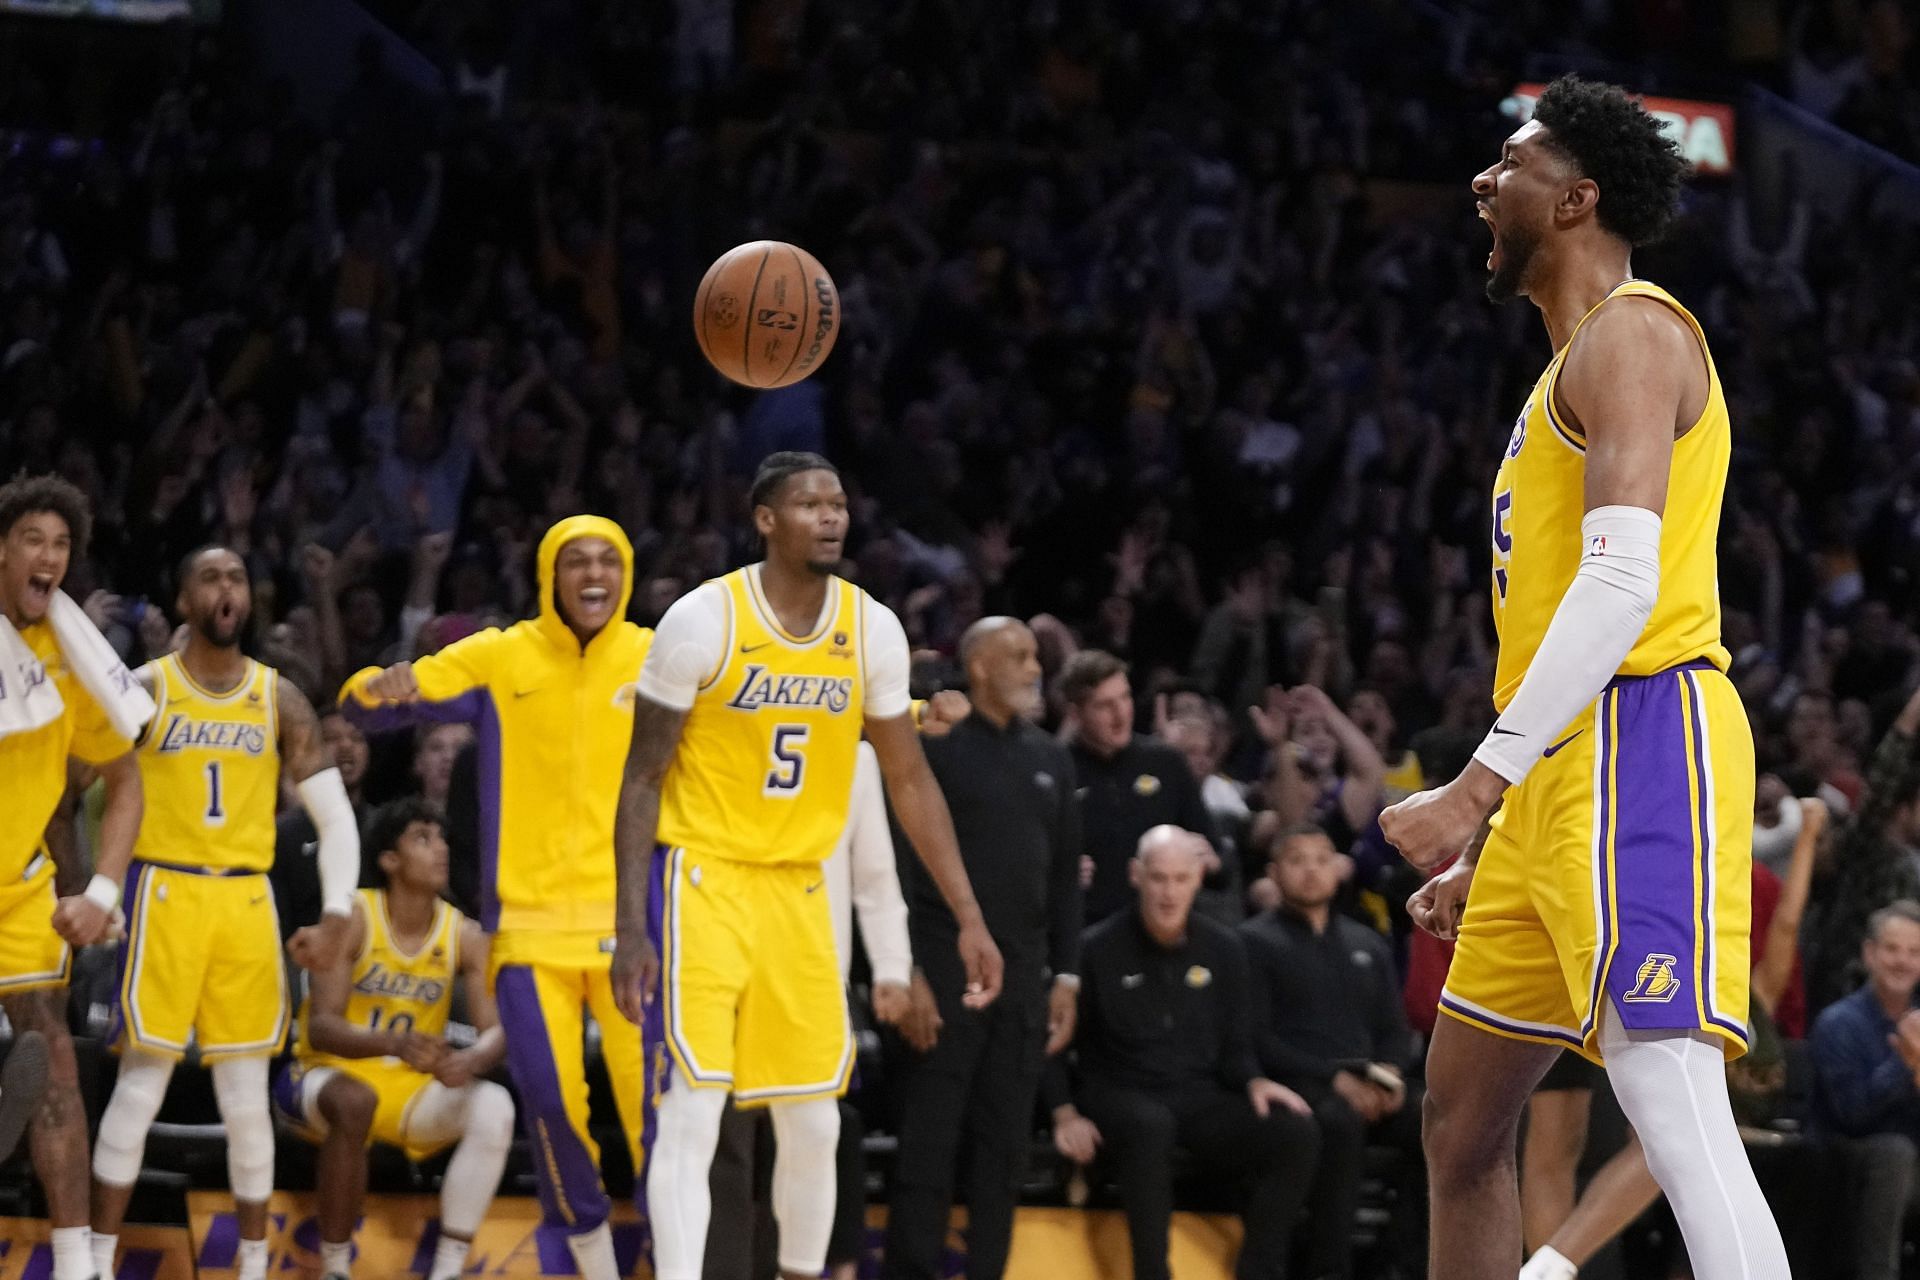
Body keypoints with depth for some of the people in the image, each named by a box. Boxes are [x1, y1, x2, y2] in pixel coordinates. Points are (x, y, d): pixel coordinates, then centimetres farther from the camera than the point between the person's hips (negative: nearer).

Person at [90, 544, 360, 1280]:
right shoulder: (144, 690, -1)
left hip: (246, 902, 3)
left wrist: (337, 916, -3)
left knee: (247, 1095, 4)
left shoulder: (279, 700, 7)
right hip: (164, 893, -3)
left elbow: (335, 814, 8)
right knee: (141, 1086, -5)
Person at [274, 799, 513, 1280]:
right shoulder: (354, 920, -14)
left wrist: (471, 1060, -36)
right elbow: (321, 1026, -22)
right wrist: (395, 1044, -42)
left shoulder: (464, 937, -4)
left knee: (495, 1106, -24)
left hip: (412, 1088, 4)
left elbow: (497, 1032, -11)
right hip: (330, 1074, -4)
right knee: (353, 1102, -39)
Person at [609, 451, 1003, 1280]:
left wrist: (969, 918, 3)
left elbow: (909, 781, 8)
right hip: (703, 877, -5)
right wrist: (631, 929, -15)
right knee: (695, 1109, -13)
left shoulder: (872, 630, -1)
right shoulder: (702, 620, -13)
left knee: (815, 1122, 8)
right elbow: (642, 780, -8)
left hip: (799, 888, 5)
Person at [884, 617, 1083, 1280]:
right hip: (948, 969, -5)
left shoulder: (1050, 759, 13)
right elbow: (900, 867, -7)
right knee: (930, 1138, -5)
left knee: (1004, 1143, 6)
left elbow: (1065, 875, 16)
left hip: (1023, 974, 5)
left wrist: (1066, 976, 11)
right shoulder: (937, 749, -3)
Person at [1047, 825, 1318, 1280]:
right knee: (1152, 1125, -42)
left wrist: (1254, 1082, -4)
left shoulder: (1222, 949, 11)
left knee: (1297, 1133, -22)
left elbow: (1236, 1045, 18)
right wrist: (1064, 1114, -10)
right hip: (1118, 1096, -4)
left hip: (1200, 1098, 4)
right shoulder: (1098, 949, -1)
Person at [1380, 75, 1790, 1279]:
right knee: (1462, 1120, 16)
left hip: (1640, 750, -11)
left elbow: (1623, 584, -20)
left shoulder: (1630, 332, -6)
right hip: (1567, 774, 11)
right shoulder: (1574, 366, 25)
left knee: (1678, 1108, -22)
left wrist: (1477, 787, -24)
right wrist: (1496, 852, 25)